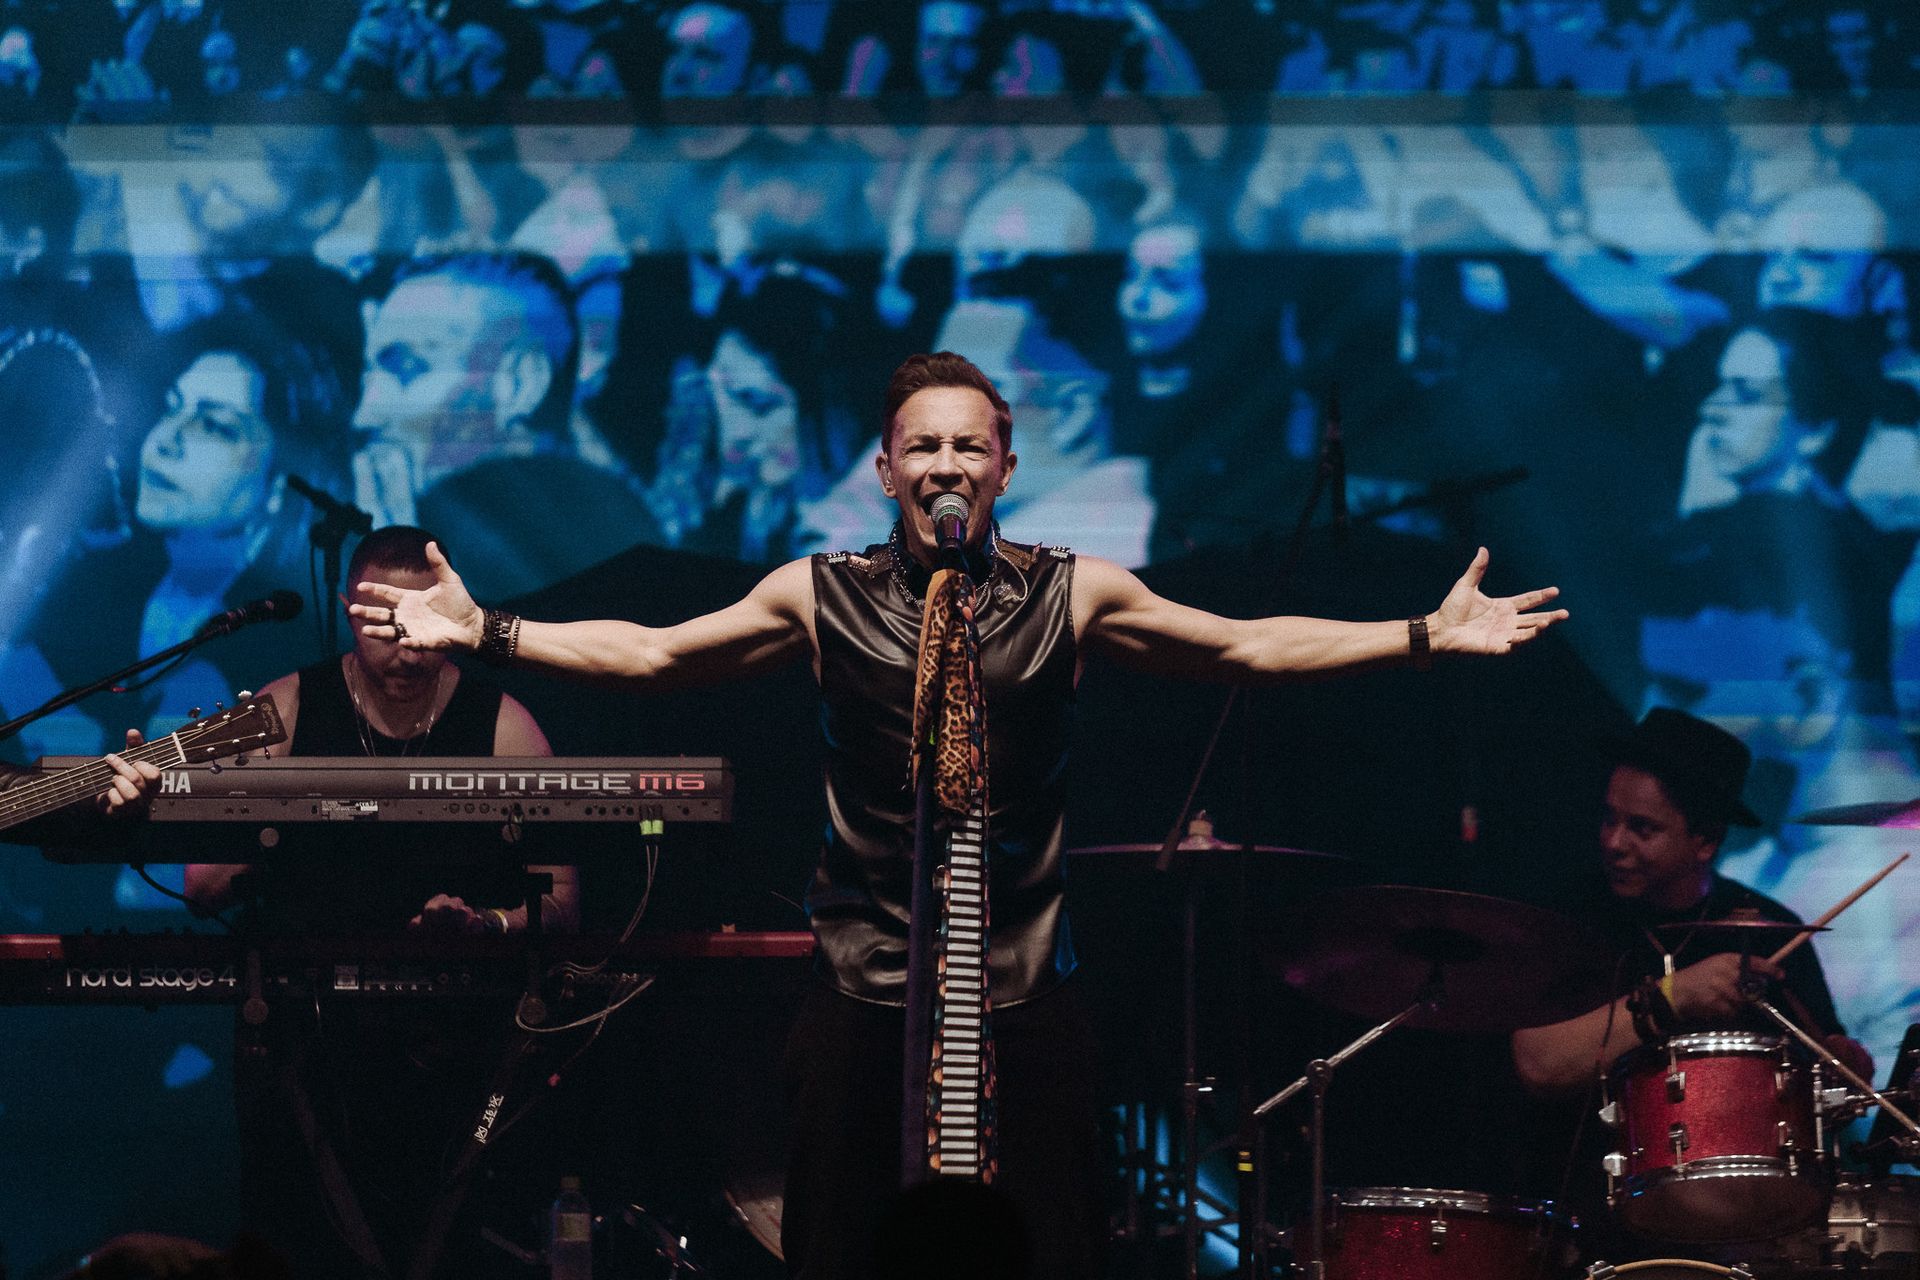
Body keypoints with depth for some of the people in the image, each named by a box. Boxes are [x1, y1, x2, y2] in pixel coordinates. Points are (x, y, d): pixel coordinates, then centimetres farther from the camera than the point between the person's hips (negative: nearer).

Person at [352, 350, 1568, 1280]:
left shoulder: (1076, 594, 3)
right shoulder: (820, 596, 3)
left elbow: (1250, 648, 4)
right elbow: (650, 653, 7)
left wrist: (1425, 636, -3)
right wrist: (486, 633, -2)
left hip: (1026, 989, 0)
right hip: (864, 989, 0)